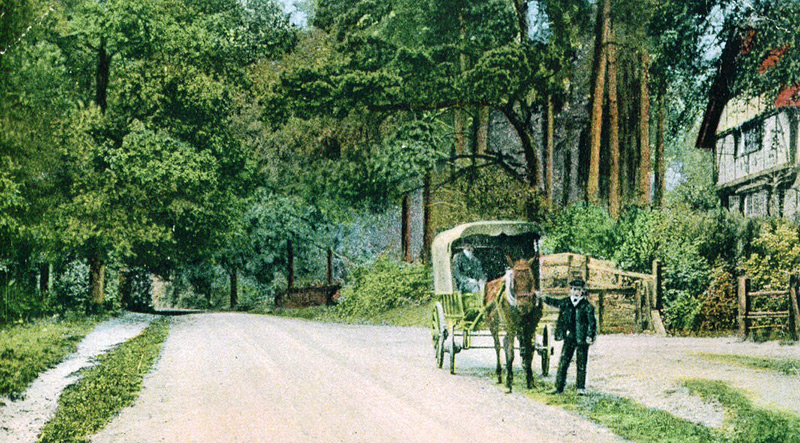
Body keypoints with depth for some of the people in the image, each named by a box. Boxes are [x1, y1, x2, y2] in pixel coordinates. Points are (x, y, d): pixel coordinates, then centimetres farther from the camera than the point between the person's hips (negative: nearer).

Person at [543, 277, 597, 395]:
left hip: (582, 339, -3)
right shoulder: (565, 302, 6)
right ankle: (559, 387, 4)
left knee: (581, 364, 5)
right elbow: (554, 302, 26)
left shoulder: (587, 306, -5)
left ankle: (581, 388, 15)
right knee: (563, 363, -1)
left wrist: (590, 336, -11)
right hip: (569, 337, 3)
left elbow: (592, 322, -4)